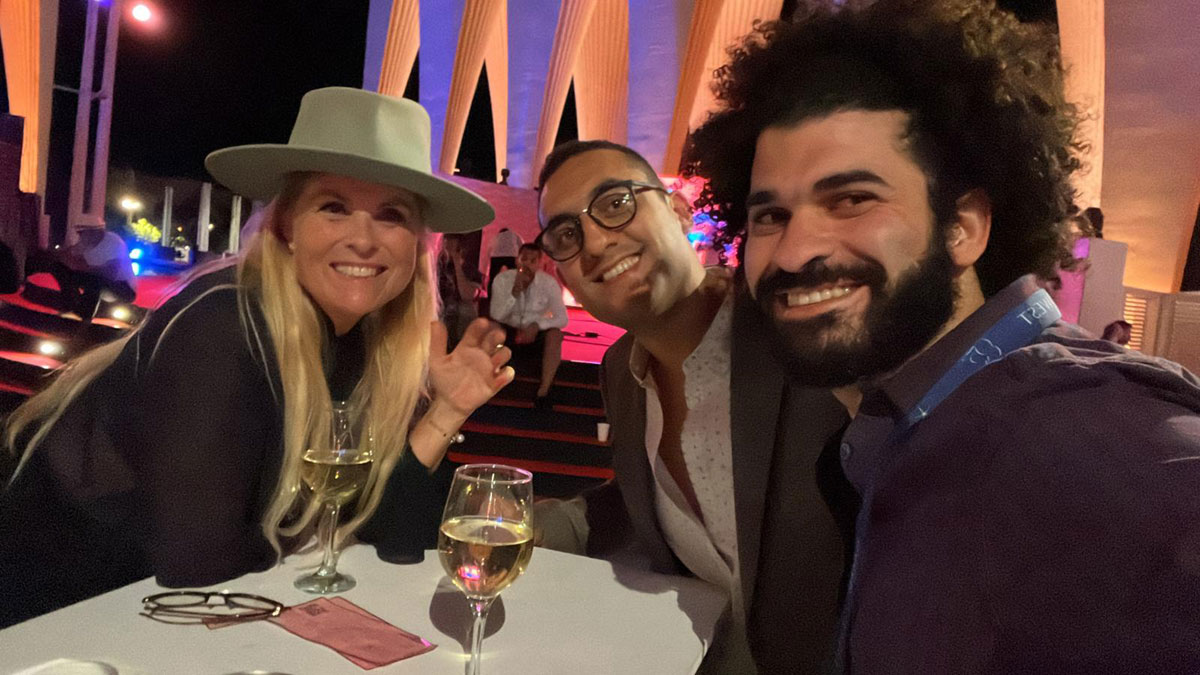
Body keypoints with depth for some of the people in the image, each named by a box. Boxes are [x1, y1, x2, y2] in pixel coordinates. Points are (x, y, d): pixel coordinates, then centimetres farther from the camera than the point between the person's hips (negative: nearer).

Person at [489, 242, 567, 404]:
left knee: (555, 334, -33)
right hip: (509, 333, 1)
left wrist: (537, 325, -31)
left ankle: (544, 390, -28)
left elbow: (562, 318, -13)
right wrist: (515, 292, -31)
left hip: (536, 335, 0)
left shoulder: (549, 282, -12)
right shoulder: (503, 279, -11)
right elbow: (495, 316, -17)